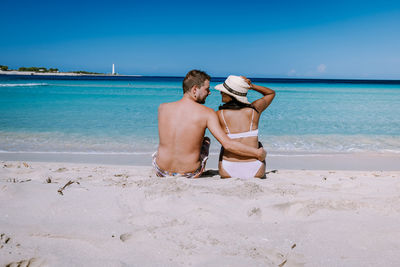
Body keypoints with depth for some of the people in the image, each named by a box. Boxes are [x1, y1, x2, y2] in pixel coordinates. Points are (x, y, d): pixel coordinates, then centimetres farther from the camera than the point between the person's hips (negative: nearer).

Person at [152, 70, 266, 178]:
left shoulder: (162, 108, -6)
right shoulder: (207, 113, -14)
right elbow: (228, 145, -20)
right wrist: (258, 153, -9)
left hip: (162, 171, 2)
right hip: (190, 174, -1)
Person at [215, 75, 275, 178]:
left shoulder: (219, 114, -8)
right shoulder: (254, 109, -3)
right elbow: (271, 93, 18)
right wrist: (252, 86, 2)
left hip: (228, 173, -1)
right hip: (255, 172, 1)